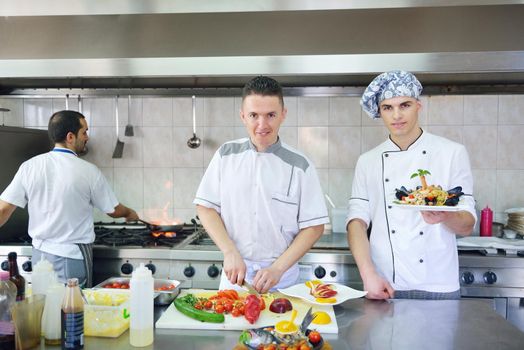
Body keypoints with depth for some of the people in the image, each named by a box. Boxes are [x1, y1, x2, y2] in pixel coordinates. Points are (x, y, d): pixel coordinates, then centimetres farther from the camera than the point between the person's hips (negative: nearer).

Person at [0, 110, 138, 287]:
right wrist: (130, 213, 21)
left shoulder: (30, 166, -4)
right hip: (73, 257, -4)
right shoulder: (89, 171, -12)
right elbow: (114, 210, 0)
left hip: (40, 252, 4)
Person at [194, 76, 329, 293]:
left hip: (282, 277, -1)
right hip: (234, 272, 2)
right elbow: (206, 207, -1)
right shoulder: (226, 155, -3)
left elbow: (314, 226, -7)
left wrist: (277, 268, -15)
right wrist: (230, 253, -12)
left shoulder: (300, 166, -8)